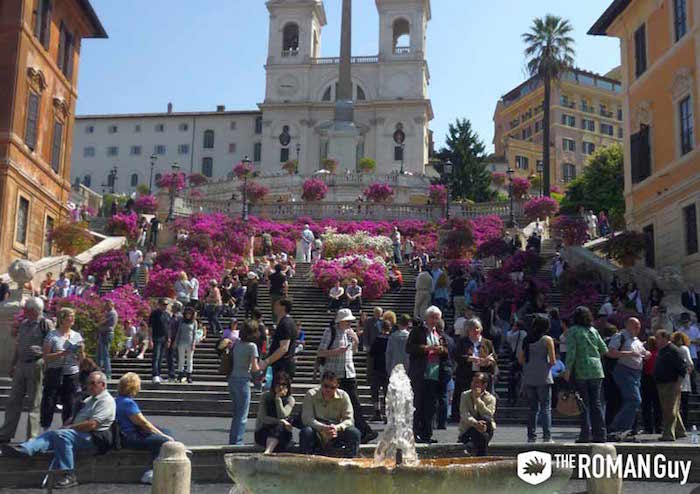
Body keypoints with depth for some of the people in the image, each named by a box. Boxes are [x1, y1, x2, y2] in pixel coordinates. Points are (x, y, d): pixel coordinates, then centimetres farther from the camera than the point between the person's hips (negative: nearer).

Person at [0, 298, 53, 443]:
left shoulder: (46, 324, -8)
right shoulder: (23, 324, 13)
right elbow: (18, 346, 20)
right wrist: (13, 364, 19)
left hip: (36, 365, -7)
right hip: (21, 365, 7)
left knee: (34, 403, 0)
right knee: (13, 400, 10)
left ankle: (32, 437, 7)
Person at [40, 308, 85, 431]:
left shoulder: (77, 336, 10)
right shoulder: (52, 335, -2)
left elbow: (81, 359, 13)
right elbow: (46, 357, -8)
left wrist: (81, 351, -7)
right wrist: (62, 353, -18)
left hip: (72, 374, 3)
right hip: (54, 374, -3)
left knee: (71, 404, 2)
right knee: (49, 402, -1)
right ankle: (46, 429, 11)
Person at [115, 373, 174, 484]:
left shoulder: (119, 399, 13)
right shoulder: (128, 403, -19)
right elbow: (143, 423, -17)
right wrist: (163, 435, -10)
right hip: (129, 439, -11)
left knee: (167, 432, 11)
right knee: (163, 441, -25)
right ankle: (150, 474, -23)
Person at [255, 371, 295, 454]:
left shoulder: (290, 400, 1)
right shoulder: (265, 396, -1)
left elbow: (282, 416, -16)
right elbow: (262, 418, -10)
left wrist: (278, 398, -17)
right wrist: (280, 421, -20)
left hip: (282, 434, 1)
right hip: (263, 432, -1)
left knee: (280, 427, -33)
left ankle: (268, 451, -53)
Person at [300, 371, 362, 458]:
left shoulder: (343, 396, -5)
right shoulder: (311, 394, -10)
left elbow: (349, 420, -9)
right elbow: (306, 419, -19)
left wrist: (337, 427, -31)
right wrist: (323, 428, -36)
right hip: (317, 437, -2)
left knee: (355, 433, -23)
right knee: (306, 432, -33)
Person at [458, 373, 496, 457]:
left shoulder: (490, 398, -2)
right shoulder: (465, 395, 0)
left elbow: (489, 415, -19)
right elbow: (464, 414, -14)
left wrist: (478, 399, -23)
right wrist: (475, 423, -34)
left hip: (485, 430, 1)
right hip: (466, 431, -1)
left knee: (485, 419, -31)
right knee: (483, 437, -32)